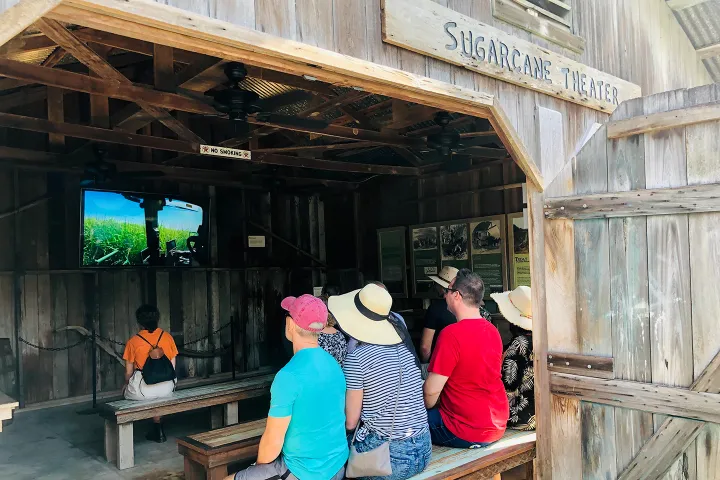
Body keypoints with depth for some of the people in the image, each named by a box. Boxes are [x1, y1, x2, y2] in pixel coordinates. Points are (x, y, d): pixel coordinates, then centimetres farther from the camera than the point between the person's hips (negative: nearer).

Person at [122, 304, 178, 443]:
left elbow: (129, 372, -1)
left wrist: (126, 384, 21)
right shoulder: (167, 337, 0)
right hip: (167, 389, 3)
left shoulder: (133, 341, -7)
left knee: (125, 390, 29)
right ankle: (157, 429, 33)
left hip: (144, 389, -3)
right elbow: (173, 366, 6)